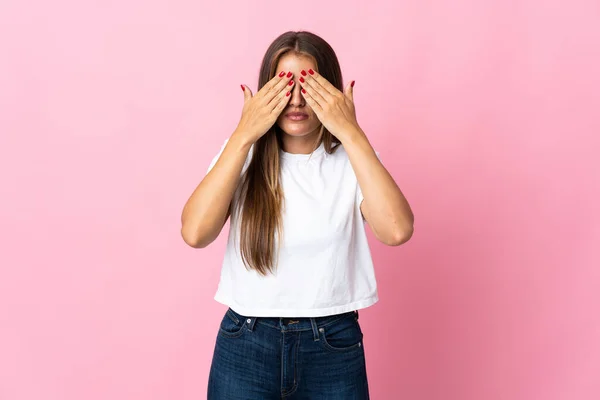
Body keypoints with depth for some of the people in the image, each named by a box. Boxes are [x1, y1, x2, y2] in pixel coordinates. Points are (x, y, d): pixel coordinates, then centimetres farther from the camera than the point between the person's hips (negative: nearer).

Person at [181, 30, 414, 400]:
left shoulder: (351, 159, -4)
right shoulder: (245, 156, -2)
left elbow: (397, 230, -22)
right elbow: (195, 233, -17)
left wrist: (351, 133, -20)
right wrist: (243, 135, -17)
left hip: (334, 346, 0)